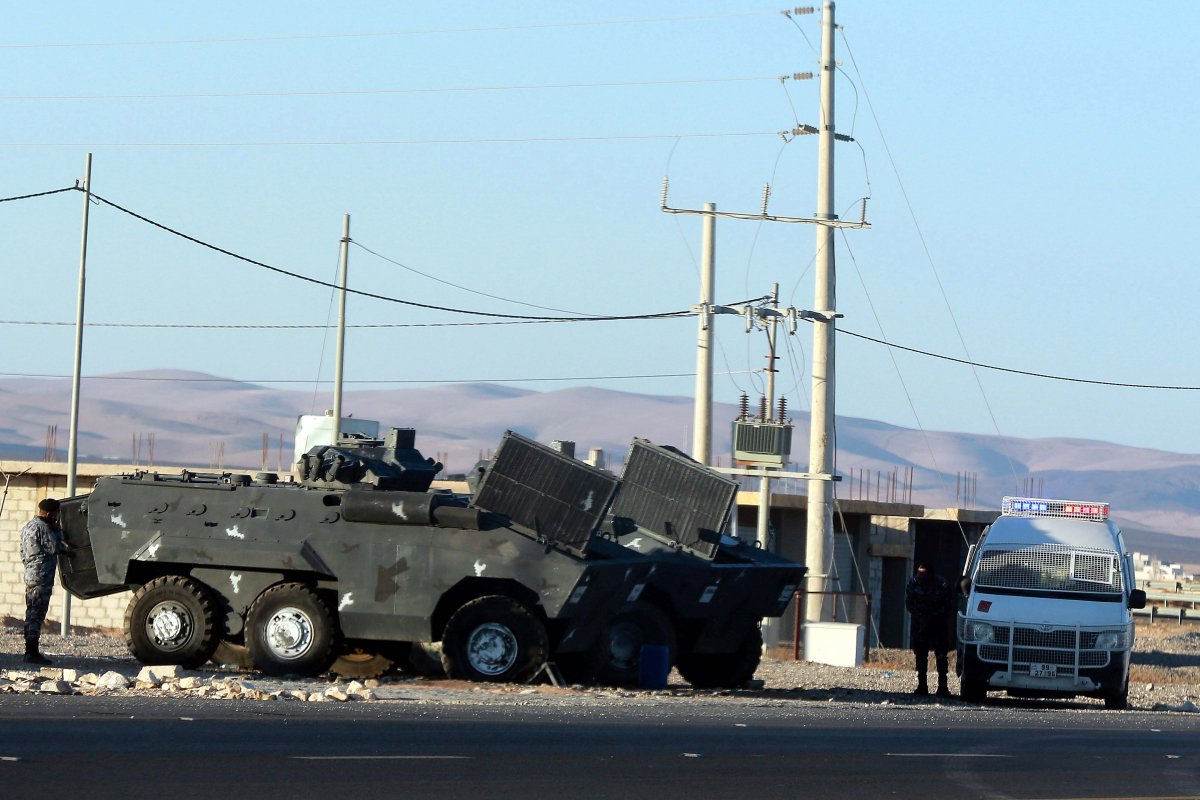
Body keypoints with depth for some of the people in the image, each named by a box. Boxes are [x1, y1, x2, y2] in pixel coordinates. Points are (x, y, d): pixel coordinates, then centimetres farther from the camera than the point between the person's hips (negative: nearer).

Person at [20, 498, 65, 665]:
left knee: (32, 614, 13)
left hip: (30, 575, 10)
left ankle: (29, 651, 17)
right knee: (37, 614, -10)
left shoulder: (28, 526, 17)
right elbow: (55, 548, -16)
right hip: (42, 576, -10)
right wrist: (57, 531, -4)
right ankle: (32, 652, -12)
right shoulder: (43, 528, -14)